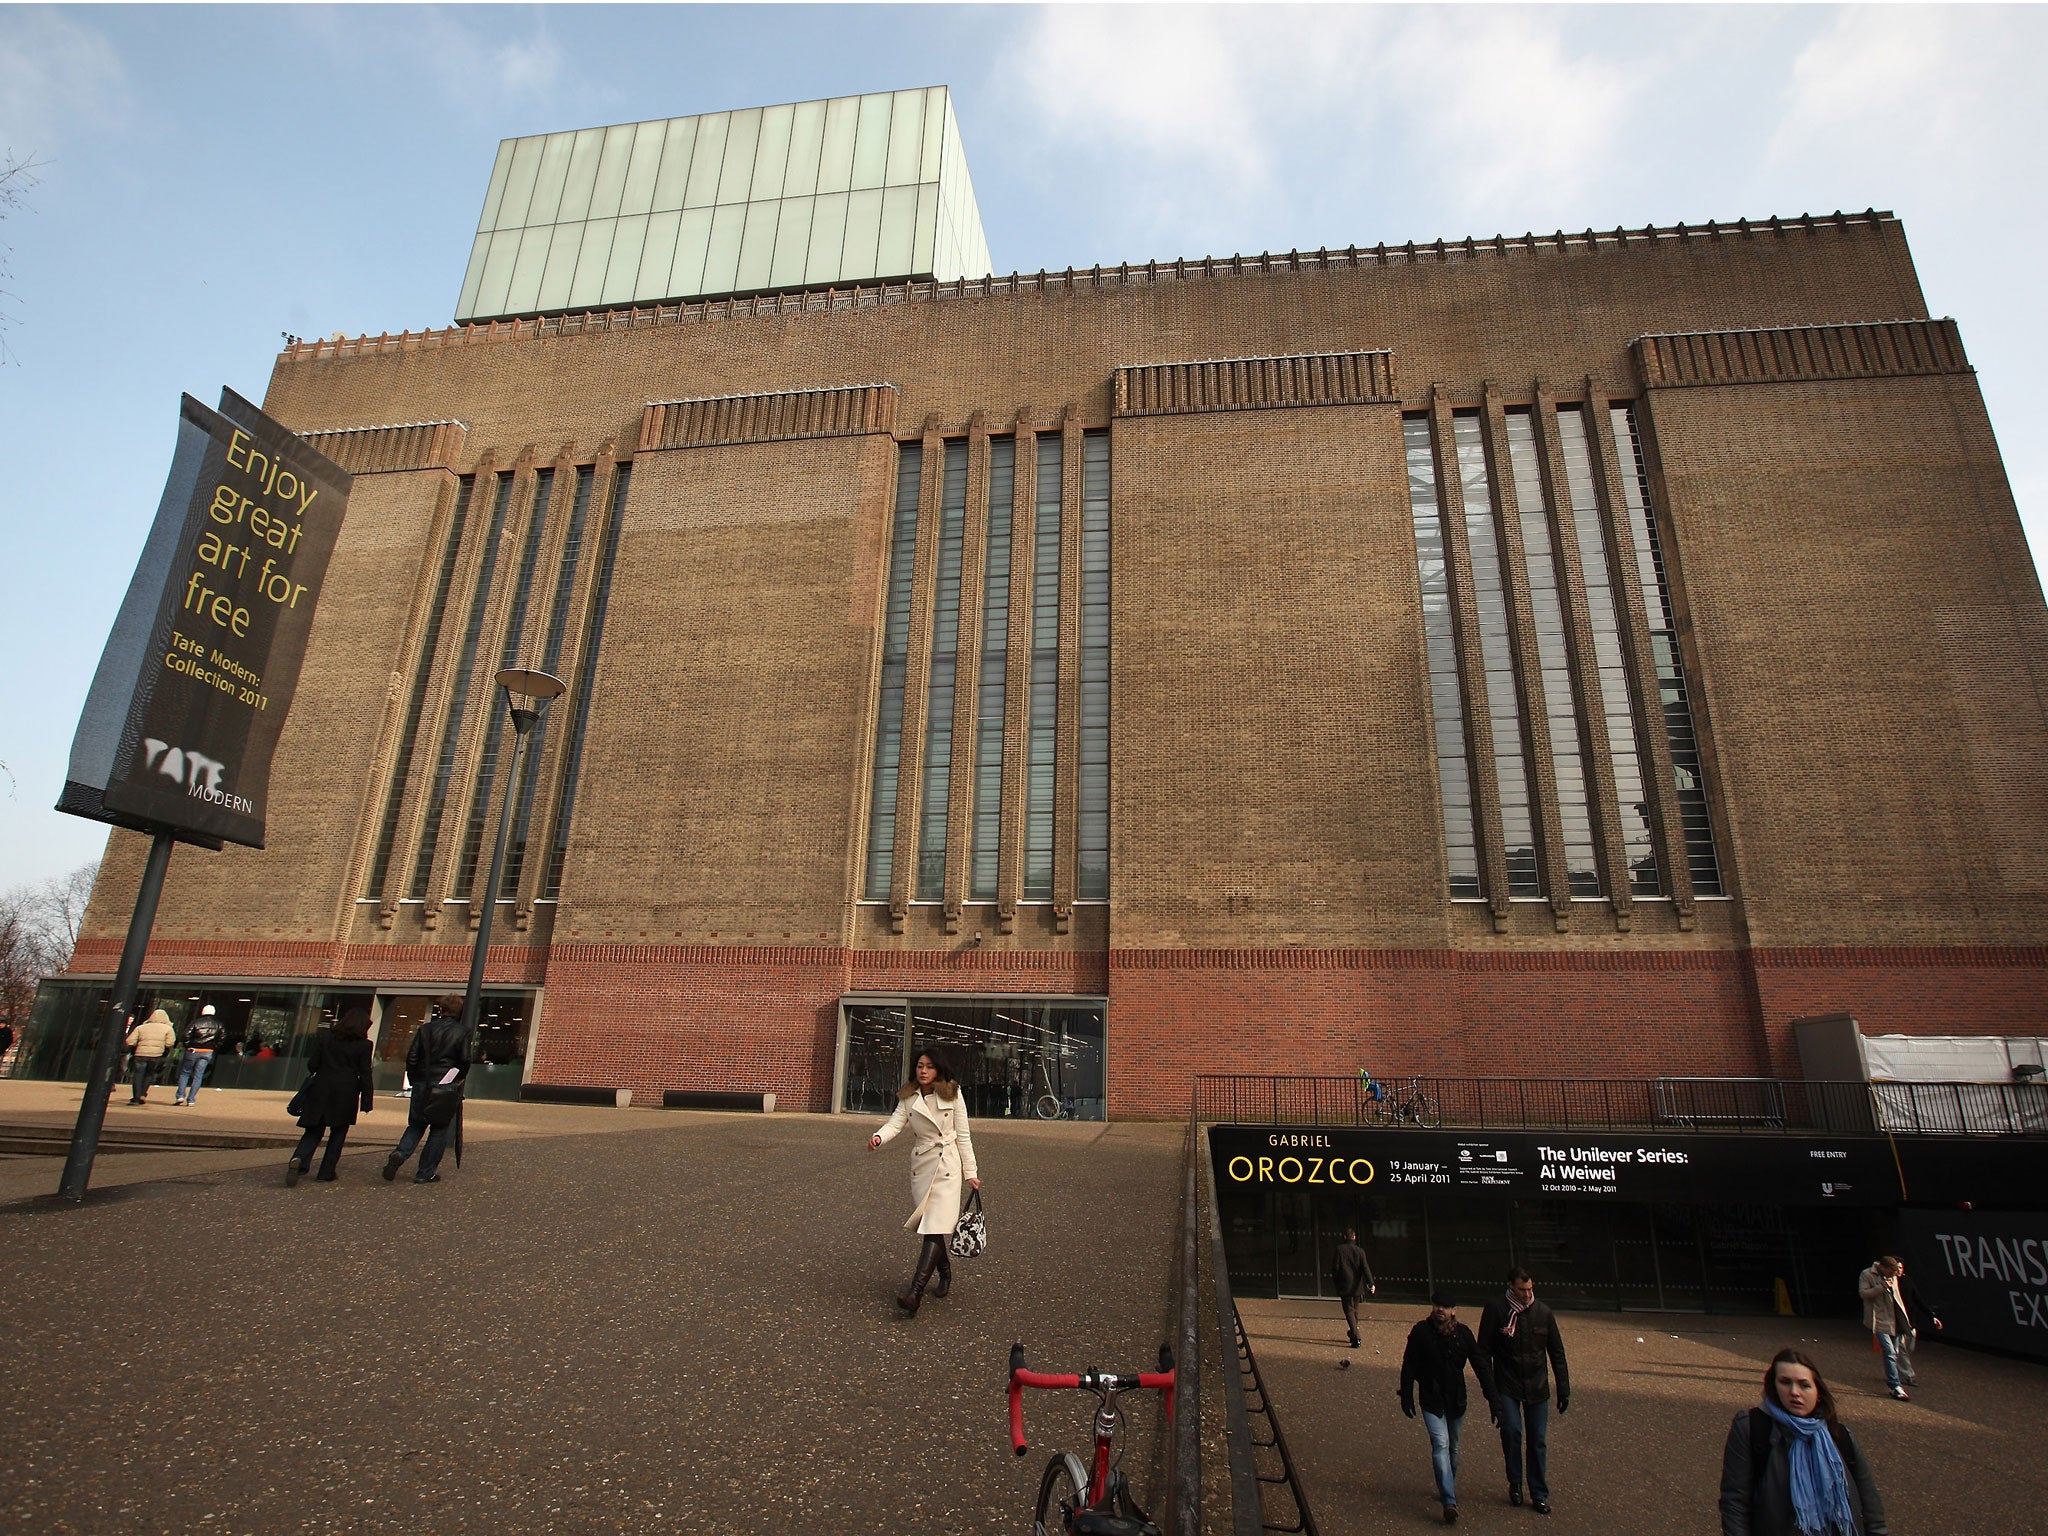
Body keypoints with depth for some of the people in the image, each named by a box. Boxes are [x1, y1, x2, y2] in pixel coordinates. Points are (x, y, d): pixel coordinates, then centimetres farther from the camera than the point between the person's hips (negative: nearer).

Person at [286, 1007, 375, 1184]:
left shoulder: (324, 1036, 1)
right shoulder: (364, 1045, -5)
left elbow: (312, 1065, 1)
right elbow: (365, 1075, -4)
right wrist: (367, 1101, 1)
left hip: (321, 1090, 2)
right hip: (346, 1094, -2)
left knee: (313, 1131, 10)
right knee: (338, 1134, 11)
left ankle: (299, 1159, -17)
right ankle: (326, 1173, 11)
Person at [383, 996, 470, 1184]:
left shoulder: (425, 1029, 4)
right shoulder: (461, 1033, -4)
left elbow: (412, 1056, 2)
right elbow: (465, 1060, -8)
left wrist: (413, 1078, 13)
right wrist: (460, 1079, 9)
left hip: (423, 1086, 3)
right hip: (447, 1088, -3)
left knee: (416, 1125, 18)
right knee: (440, 1130, 7)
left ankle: (399, 1154, -8)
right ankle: (426, 1173, 8)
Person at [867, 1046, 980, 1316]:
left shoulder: (952, 1095, -4)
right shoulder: (908, 1097, 5)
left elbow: (963, 1136, 0)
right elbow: (896, 1123, -8)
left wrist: (970, 1172, 0)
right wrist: (878, 1137, -31)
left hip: (947, 1164, -4)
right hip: (920, 1164, 4)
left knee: (935, 1227, -14)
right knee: (928, 1225, 11)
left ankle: (915, 1293, -20)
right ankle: (945, 1275, 34)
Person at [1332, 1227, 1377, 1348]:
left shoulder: (1339, 1249, -6)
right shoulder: (1360, 1251, -1)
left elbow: (1335, 1267, -4)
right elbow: (1366, 1268, -9)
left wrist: (1335, 1282, 9)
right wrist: (1371, 1283, -13)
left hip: (1344, 1286, -3)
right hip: (1356, 1286, 3)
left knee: (1349, 1310, -2)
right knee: (1355, 1310, 19)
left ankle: (1356, 1337, -15)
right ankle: (1353, 1334, 29)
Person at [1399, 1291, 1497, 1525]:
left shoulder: (1463, 1333, -9)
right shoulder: (1421, 1332, -15)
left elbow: (1481, 1367, -5)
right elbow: (1409, 1366, -7)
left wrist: (1493, 1401, -10)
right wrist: (1406, 1397, -4)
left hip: (1456, 1400, 3)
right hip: (1431, 1400, -3)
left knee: (1452, 1446, 17)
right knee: (1441, 1445, -15)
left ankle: (1448, 1489, 38)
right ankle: (1449, 1502, -14)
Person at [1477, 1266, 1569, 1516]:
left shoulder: (1543, 1313, 0)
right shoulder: (1496, 1310, -10)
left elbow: (1557, 1353, 10)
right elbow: (1484, 1350, -6)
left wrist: (1564, 1390, 8)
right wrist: (1489, 1388, -9)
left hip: (1538, 1388, 3)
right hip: (1507, 1387, -3)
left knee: (1538, 1441, 5)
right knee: (1512, 1432, -14)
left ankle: (1539, 1495, 21)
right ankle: (1515, 1484, 10)